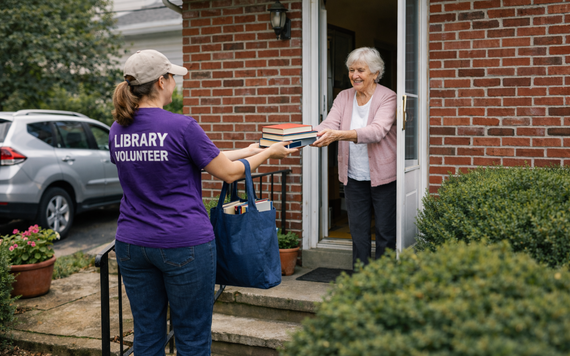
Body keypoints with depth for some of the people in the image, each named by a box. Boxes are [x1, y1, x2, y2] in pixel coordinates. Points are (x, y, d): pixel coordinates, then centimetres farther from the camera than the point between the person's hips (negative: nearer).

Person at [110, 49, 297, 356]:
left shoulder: (117, 130, 5)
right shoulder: (181, 126, -14)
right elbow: (229, 173, -7)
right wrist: (268, 153, 12)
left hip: (131, 244, 6)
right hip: (183, 244, -6)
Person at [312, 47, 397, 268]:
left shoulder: (387, 97, -10)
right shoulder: (344, 97, 6)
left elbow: (377, 130, -27)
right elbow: (329, 124, -9)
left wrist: (339, 135, -41)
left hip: (382, 175, -4)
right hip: (353, 177, 5)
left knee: (385, 232, 4)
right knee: (358, 231, 11)